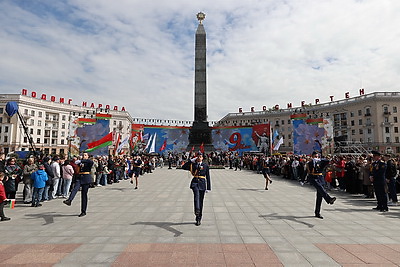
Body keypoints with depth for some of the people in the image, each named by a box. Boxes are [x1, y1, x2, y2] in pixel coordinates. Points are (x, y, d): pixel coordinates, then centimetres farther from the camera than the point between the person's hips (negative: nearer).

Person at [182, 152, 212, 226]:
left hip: (202, 184, 1)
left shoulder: (205, 165, 6)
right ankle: (197, 211, -48)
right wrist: (191, 160, -9)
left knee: (200, 201, 5)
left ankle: (199, 219, 17)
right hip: (195, 183, -1)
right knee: (196, 195, -31)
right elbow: (183, 167, -6)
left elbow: (208, 177, 6)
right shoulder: (193, 164, 7)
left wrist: (208, 188, 2)